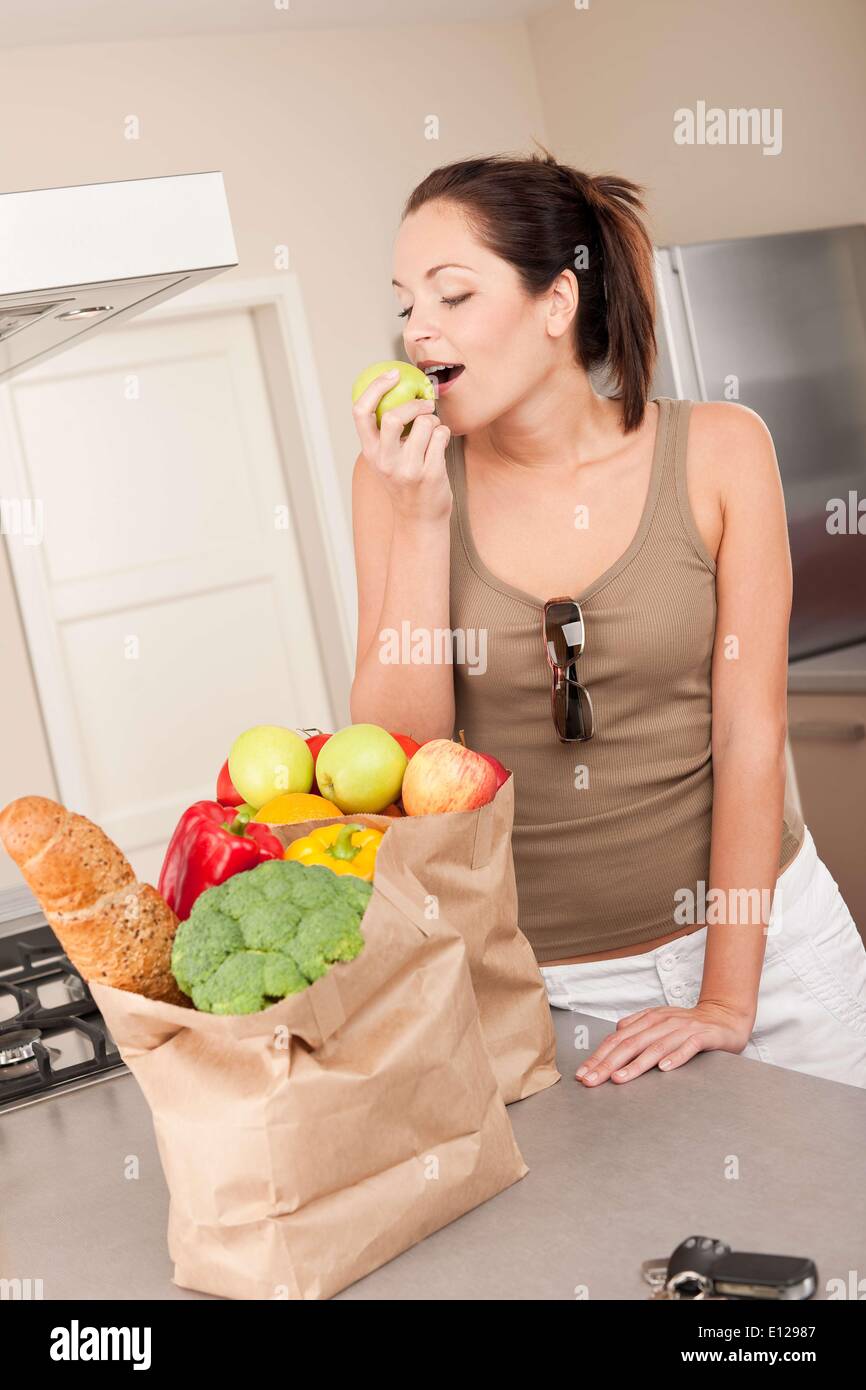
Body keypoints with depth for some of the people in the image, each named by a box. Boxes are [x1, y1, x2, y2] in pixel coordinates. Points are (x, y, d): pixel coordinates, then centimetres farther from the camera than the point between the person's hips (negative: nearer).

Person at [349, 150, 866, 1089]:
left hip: (762, 938, 0)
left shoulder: (718, 451, -8)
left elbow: (750, 732, -9)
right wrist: (418, 520, -18)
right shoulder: (404, 477, -5)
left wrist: (726, 1001, -11)